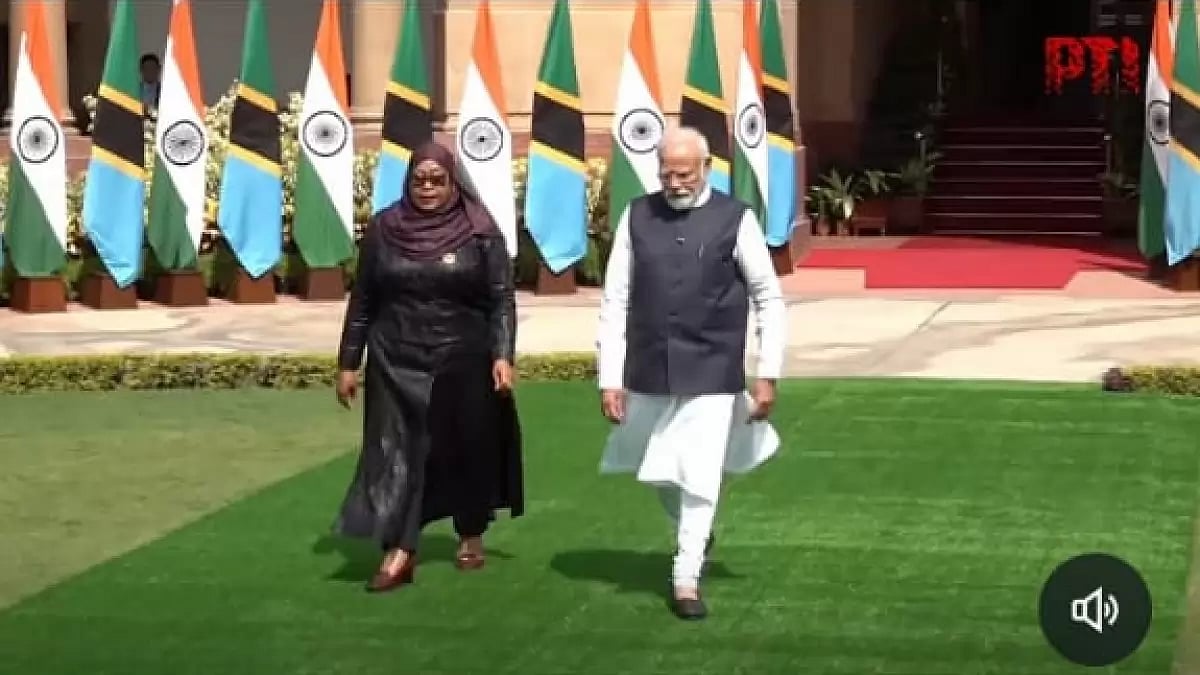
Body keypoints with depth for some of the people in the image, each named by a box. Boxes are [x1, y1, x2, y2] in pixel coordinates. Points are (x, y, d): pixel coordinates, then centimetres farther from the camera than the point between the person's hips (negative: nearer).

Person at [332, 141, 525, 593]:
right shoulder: (384, 229, 1)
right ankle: (399, 551, -6)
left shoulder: (479, 231, -5)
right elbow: (362, 300, 6)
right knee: (396, 450, -4)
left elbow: (502, 299, -5)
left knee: (468, 449, 10)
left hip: (464, 362, -1)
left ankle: (471, 535, 30)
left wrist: (502, 356, -16)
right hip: (397, 363, 1)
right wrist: (348, 363, 5)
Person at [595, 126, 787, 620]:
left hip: (712, 371, -3)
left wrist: (768, 375, -3)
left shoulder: (735, 220, -6)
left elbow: (769, 299, 0)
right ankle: (693, 532, 45)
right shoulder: (636, 216, -1)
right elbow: (615, 302, 1)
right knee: (657, 471, 16)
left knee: (699, 478, -2)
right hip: (649, 371, 3)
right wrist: (610, 379, -3)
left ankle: (687, 579, 13)